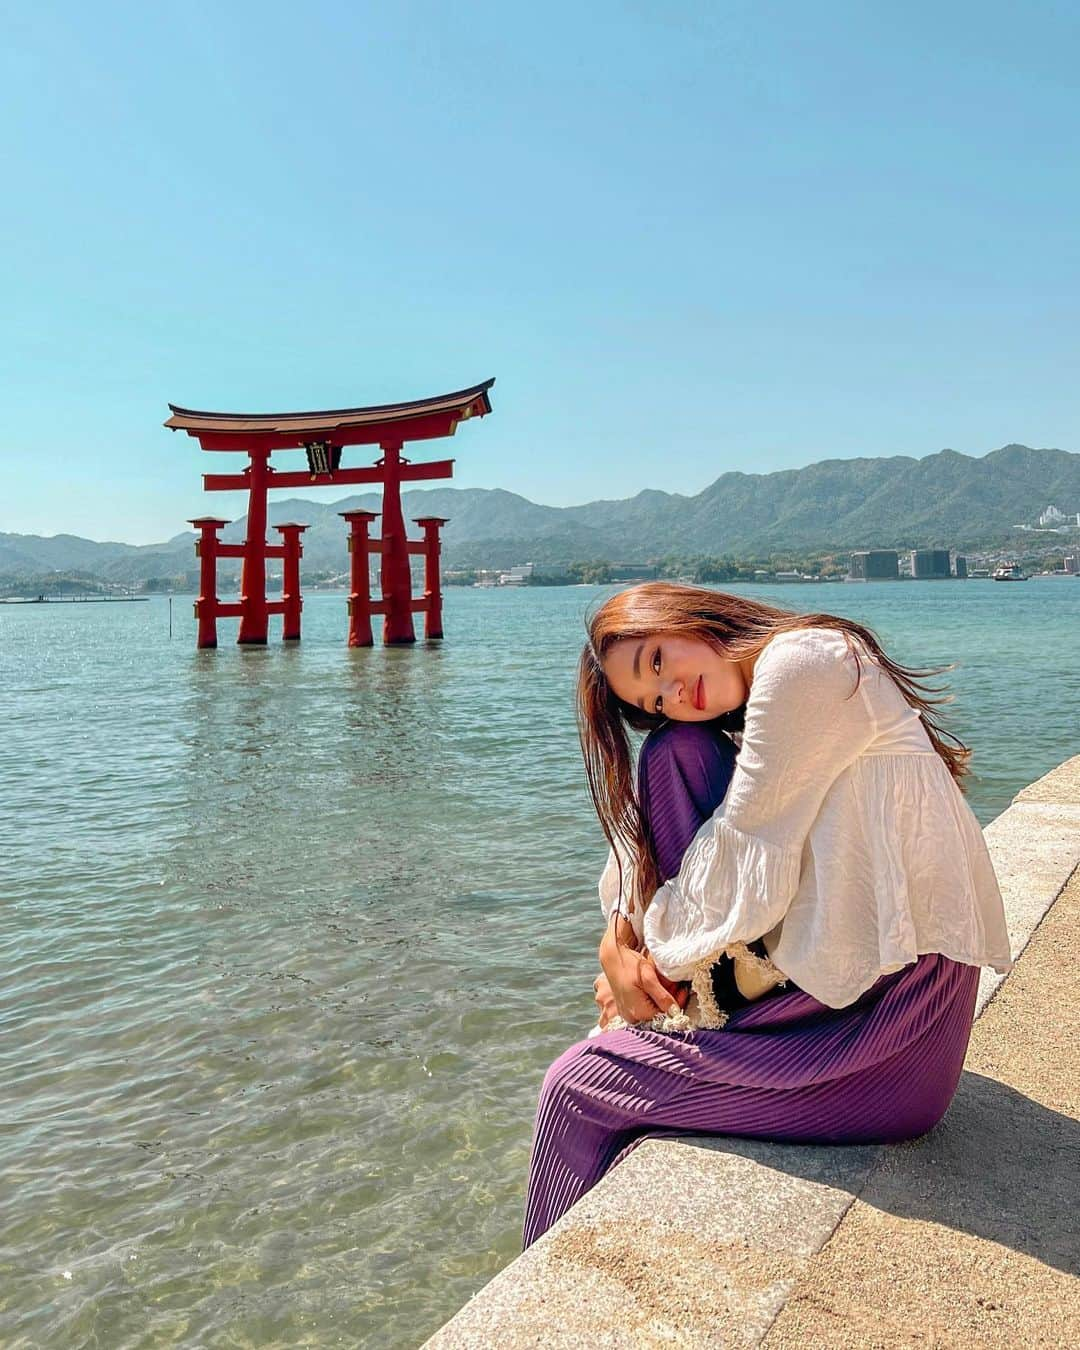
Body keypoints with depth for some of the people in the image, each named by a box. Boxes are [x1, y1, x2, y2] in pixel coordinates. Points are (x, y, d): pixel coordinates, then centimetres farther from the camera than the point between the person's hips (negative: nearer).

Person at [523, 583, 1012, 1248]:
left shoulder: (799, 661, -16)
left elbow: (745, 877, -16)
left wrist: (659, 957, -1)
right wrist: (618, 943, 0)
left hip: (874, 1034, -10)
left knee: (577, 1086, -1)